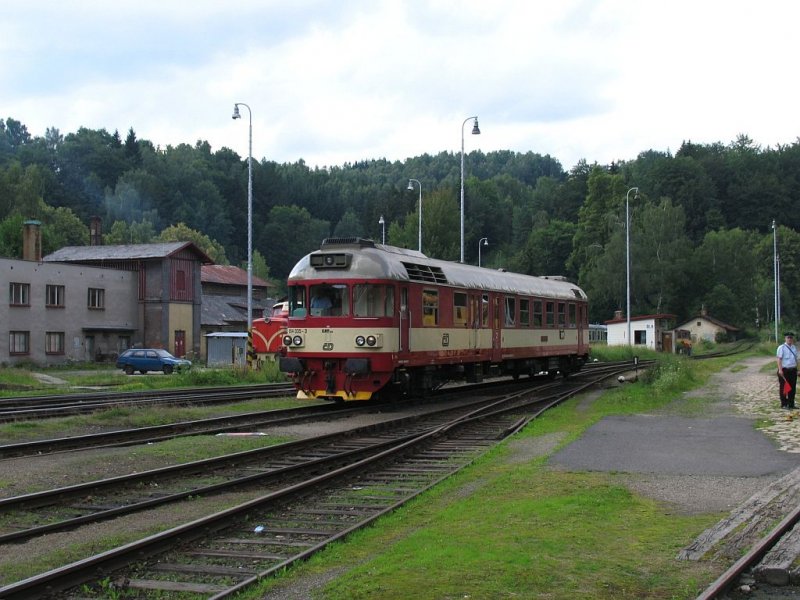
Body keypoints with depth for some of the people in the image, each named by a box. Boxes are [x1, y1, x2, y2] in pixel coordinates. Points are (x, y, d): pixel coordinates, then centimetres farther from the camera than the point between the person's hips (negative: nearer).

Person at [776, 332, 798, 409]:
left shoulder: (794, 347, 14)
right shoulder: (781, 348, -7)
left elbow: (796, 359, 20)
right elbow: (779, 359, -12)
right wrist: (780, 370, -20)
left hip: (793, 370, 6)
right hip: (784, 370, -6)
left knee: (792, 388, 8)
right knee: (783, 388, -1)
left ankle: (791, 404, 16)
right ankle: (784, 404, 6)